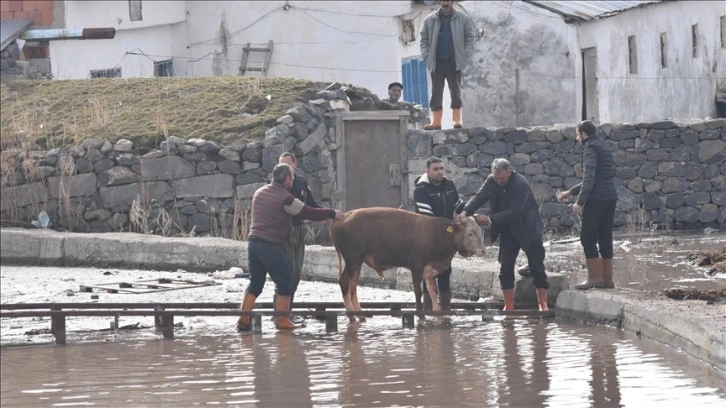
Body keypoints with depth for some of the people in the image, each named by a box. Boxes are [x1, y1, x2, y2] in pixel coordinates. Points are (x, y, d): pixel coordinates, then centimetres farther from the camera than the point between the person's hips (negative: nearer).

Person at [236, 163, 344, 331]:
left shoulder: (259, 193, 13)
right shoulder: (285, 199, -10)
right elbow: (310, 213, -9)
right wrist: (333, 214, 4)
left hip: (253, 242, 7)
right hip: (271, 245, -7)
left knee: (255, 283, 14)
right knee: (284, 282, 4)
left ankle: (244, 319, 6)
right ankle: (282, 321, 5)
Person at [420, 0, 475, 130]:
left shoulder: (462, 18, 0)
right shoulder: (430, 20, 4)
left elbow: (470, 38, 2)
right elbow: (424, 39, 9)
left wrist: (465, 56, -7)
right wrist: (426, 56, -2)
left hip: (454, 62, -2)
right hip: (436, 62, 2)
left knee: (456, 92, 1)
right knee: (436, 93, 2)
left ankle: (457, 120, 3)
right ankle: (436, 122, 4)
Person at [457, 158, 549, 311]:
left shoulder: (521, 184, -27)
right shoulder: (491, 181, -8)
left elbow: (514, 211, -33)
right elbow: (479, 196, -19)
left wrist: (491, 220, -40)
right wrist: (466, 211, -38)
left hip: (528, 228, -5)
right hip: (508, 231, 5)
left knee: (537, 267, -3)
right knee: (505, 267, -1)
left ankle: (543, 304, 2)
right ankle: (508, 306, 2)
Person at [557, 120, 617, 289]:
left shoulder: (590, 147, -7)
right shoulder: (604, 146, 22)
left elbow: (589, 177, -17)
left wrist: (580, 201, -17)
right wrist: (571, 192, 29)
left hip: (596, 199, -9)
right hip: (610, 198, 9)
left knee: (587, 237, -3)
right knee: (605, 238, 10)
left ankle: (594, 277, -6)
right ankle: (607, 279, 11)